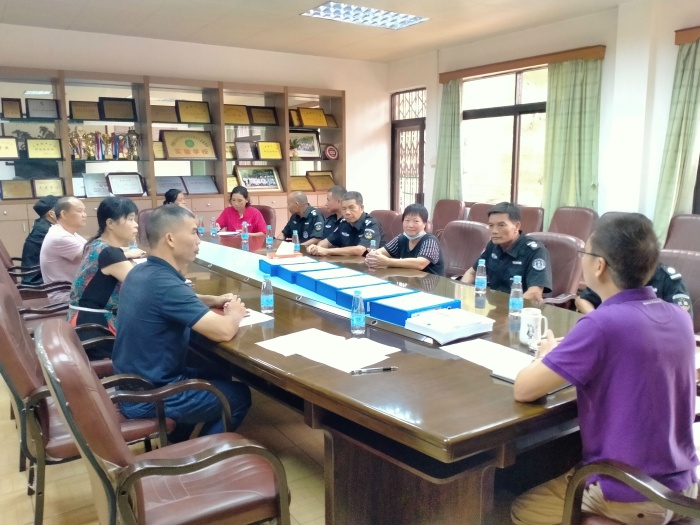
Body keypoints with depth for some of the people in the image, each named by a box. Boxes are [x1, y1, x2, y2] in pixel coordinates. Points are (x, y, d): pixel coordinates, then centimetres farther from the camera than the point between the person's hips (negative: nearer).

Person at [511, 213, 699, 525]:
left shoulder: (602, 325, -26)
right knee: (564, 476, 31)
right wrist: (573, 357, 6)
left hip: (629, 499, -7)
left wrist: (548, 357, -1)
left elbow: (522, 390, -20)